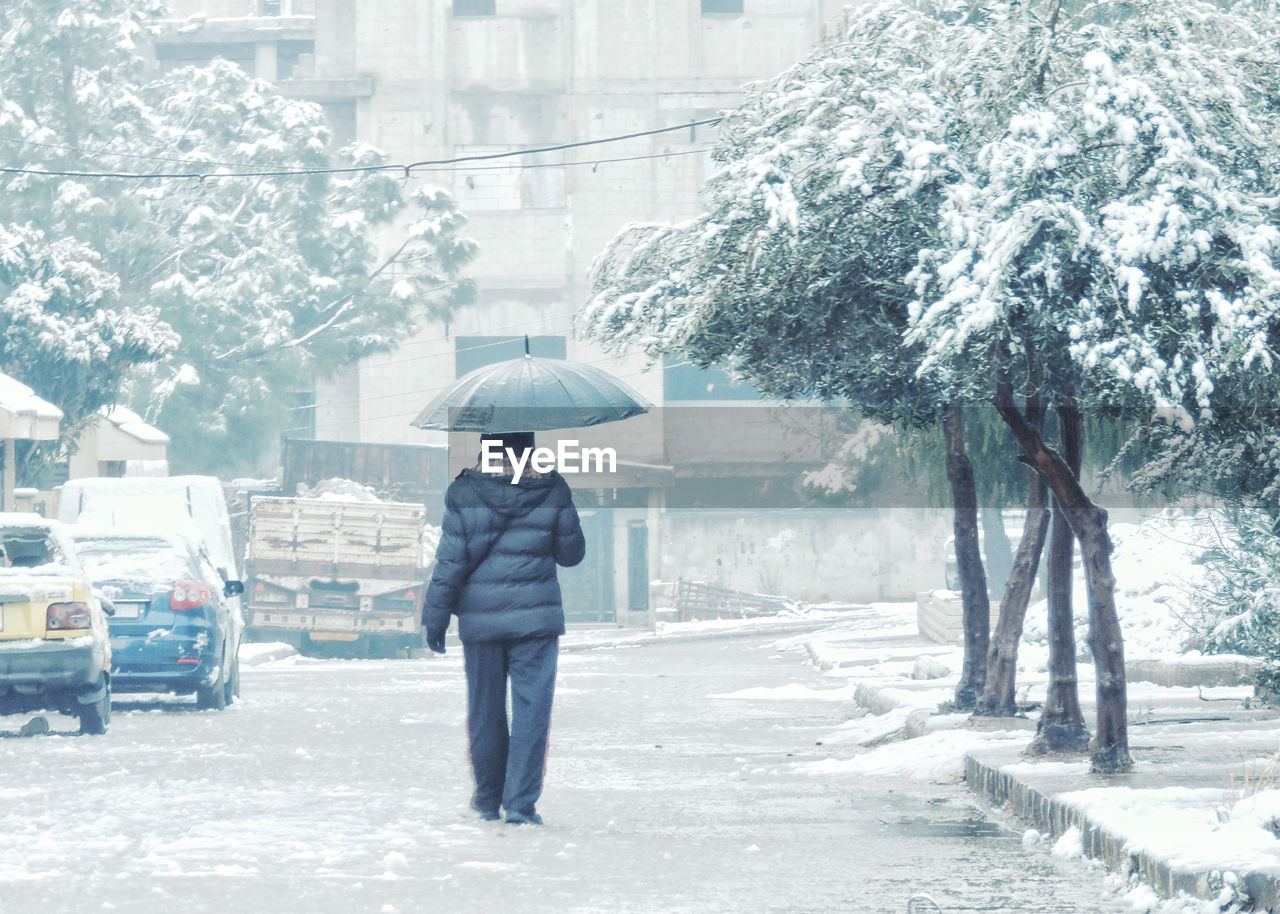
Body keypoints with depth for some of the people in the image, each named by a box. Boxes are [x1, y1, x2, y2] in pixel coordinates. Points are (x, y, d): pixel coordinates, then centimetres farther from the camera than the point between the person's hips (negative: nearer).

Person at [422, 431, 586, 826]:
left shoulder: (464, 493, -7)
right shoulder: (552, 490, -5)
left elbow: (450, 562, -5)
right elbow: (572, 553, 5)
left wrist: (436, 616, 3)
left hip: (480, 617, 1)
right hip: (536, 615, -1)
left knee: (485, 708, 13)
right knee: (531, 708, 1)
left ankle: (488, 798, 25)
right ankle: (521, 803, -5)